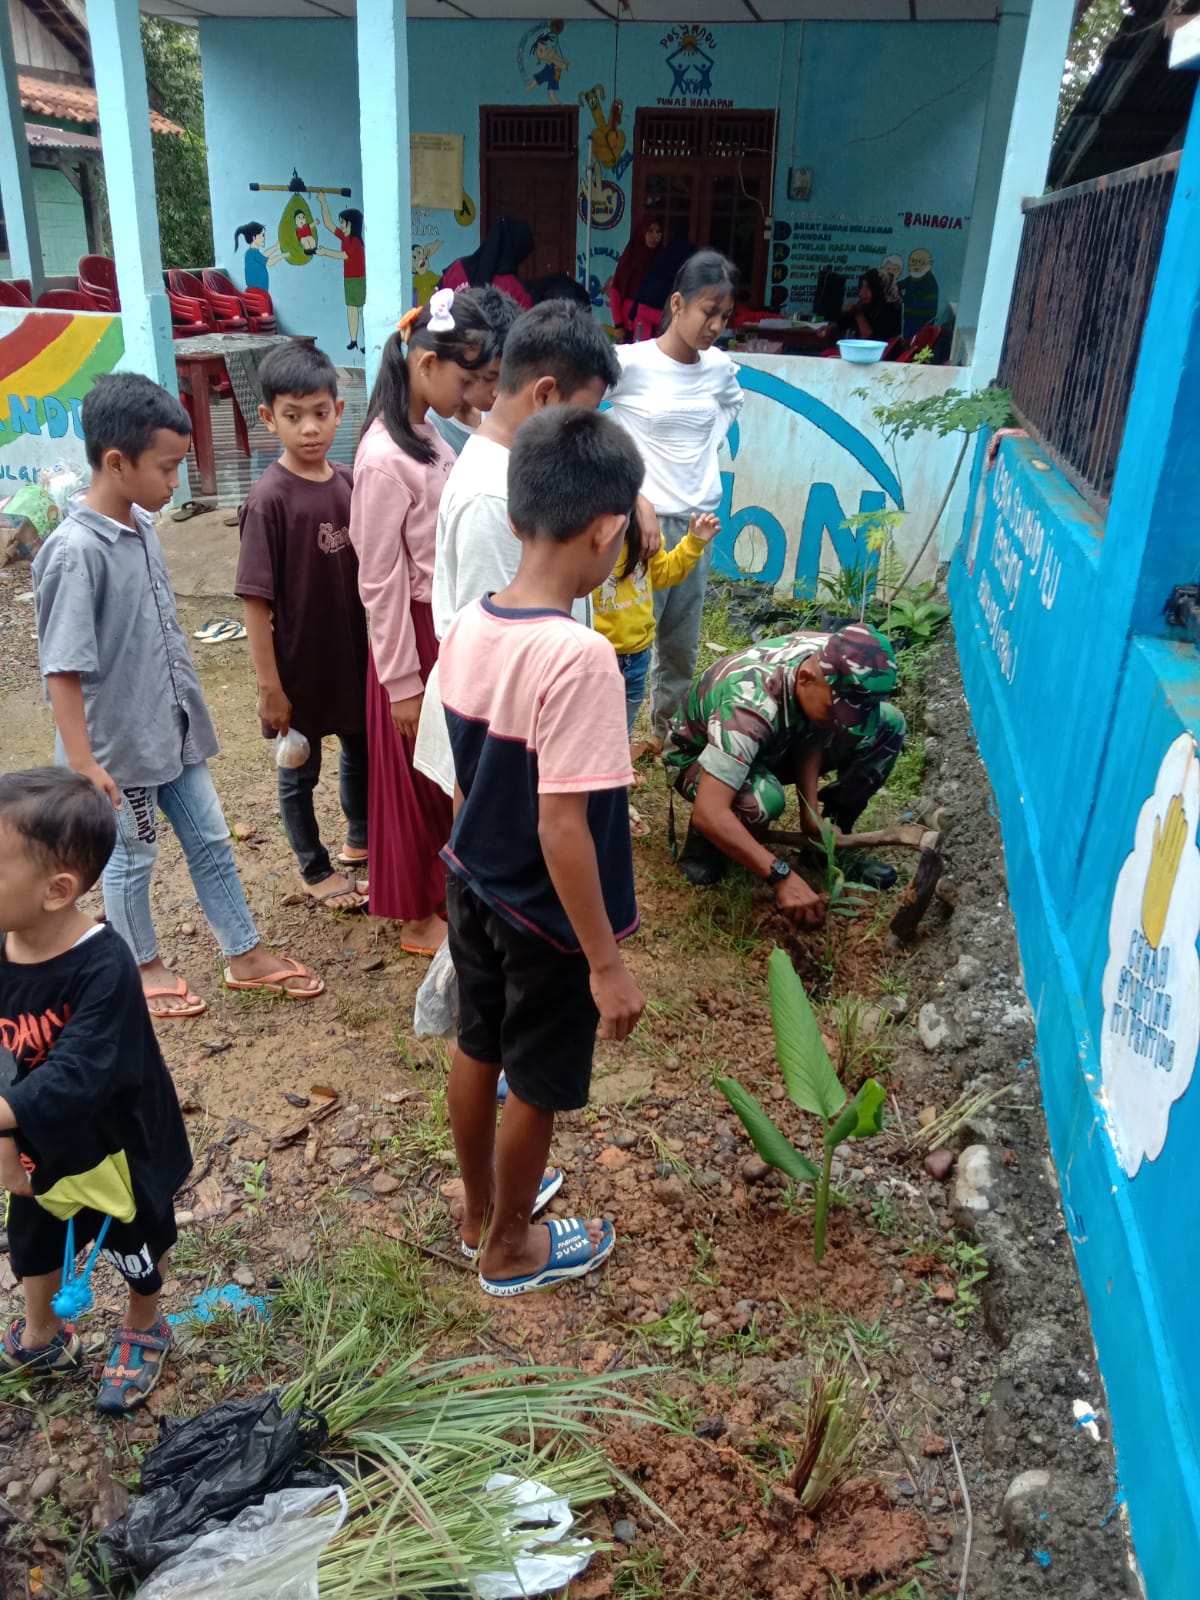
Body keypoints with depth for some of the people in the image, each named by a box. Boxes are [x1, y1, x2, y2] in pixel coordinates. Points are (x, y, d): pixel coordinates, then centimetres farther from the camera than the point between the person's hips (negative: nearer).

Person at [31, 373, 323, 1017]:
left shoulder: (142, 524, 0)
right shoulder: (74, 551, -23)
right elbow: (62, 668, -22)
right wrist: (82, 762, -22)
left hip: (176, 725, 8)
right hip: (121, 740, -7)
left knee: (210, 841, 16)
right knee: (132, 858, 13)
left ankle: (245, 956, 31)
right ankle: (143, 966, 34)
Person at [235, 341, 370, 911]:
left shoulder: (348, 482, -3)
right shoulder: (268, 500, -19)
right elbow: (256, 601, -17)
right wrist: (269, 685, -16)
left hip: (352, 651, 6)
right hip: (299, 663, -6)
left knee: (361, 749, 22)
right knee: (300, 770, 13)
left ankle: (360, 841, 46)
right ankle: (315, 871, 32)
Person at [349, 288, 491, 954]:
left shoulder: (425, 434, 5)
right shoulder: (384, 460, -22)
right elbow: (381, 582, -19)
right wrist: (402, 681, -15)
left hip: (450, 626, 8)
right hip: (417, 632, -8)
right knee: (419, 775, 7)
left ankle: (442, 893, 39)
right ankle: (418, 917, 27)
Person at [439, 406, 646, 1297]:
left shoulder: (469, 627, -6)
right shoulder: (578, 658, -30)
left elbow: (471, 773, 5)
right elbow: (563, 829, -29)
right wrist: (606, 961, -19)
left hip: (473, 888, 8)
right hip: (546, 918, -7)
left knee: (478, 1052, 25)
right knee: (536, 1086, 15)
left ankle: (480, 1210, 48)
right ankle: (510, 1248, 38)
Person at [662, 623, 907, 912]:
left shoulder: (835, 662, -23)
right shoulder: (750, 705, -42)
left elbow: (813, 733, -7)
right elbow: (709, 813, -47)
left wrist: (811, 813, -20)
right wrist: (782, 876, -47)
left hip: (772, 744, 6)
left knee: (888, 724, -11)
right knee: (763, 797, -41)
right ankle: (703, 846, -9)